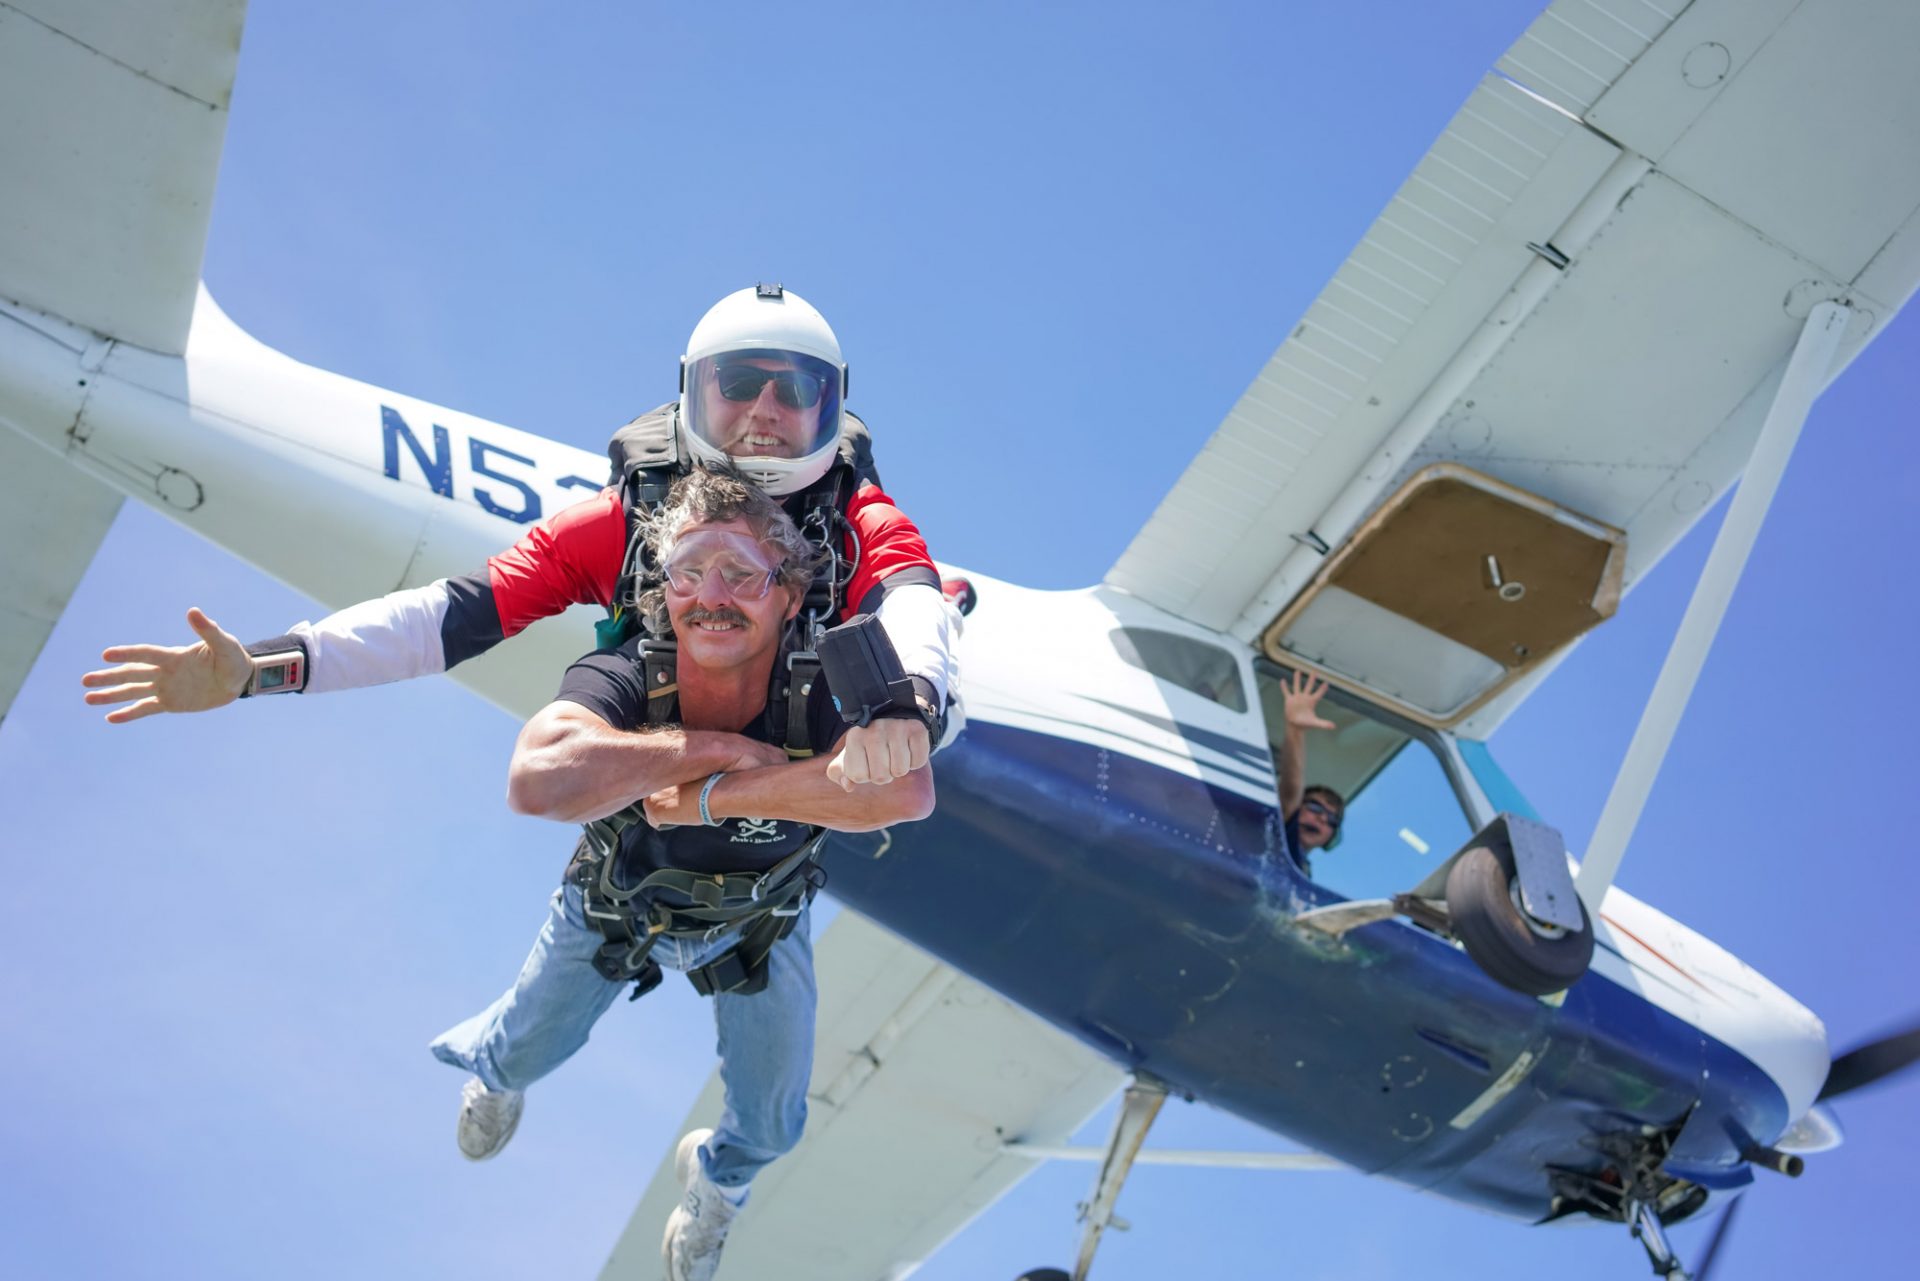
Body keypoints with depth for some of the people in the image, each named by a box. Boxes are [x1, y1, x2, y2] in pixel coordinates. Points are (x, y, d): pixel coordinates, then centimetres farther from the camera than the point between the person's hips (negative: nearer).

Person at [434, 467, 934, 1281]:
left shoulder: (822, 689, -39)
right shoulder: (618, 680, -41)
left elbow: (908, 791, -61)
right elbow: (537, 781, -63)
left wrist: (715, 796, -57)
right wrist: (719, 747, -54)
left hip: (759, 918, 1)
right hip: (615, 898, 0)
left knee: (771, 1121, 16)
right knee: (526, 1051, 23)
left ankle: (717, 1180, 55)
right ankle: (490, 1066, 64)